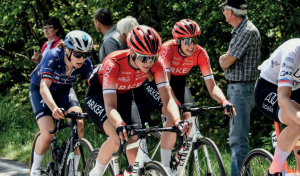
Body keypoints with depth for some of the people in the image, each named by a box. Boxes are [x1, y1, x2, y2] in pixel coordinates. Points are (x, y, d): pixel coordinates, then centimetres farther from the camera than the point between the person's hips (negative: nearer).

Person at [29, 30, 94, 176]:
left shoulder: (85, 63, -24)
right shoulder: (54, 57, -35)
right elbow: (44, 87, -44)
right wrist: (54, 108, -62)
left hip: (64, 90, 4)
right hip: (39, 90, -4)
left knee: (79, 124, -22)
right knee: (48, 134, -21)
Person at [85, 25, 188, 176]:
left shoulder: (156, 66, -26)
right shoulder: (113, 64, -38)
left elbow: (167, 99, -30)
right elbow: (110, 106, -44)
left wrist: (177, 122, -51)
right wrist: (120, 126, -64)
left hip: (124, 96, 4)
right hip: (98, 96, -4)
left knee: (135, 147, -10)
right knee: (117, 137, -29)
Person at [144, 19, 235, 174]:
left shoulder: (200, 54, -23)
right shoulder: (168, 49, -33)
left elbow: (212, 86, -23)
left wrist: (224, 101, -43)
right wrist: (176, 104, -55)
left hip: (179, 81, 4)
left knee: (189, 116, -19)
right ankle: (165, 168, -19)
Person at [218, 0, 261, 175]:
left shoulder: (248, 32, -18)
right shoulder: (239, 31, 15)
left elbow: (225, 62, -18)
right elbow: (226, 61, 19)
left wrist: (223, 59, 2)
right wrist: (226, 58, -1)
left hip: (242, 89, -10)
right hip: (234, 88, 10)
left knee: (239, 139, -9)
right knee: (236, 138, 16)